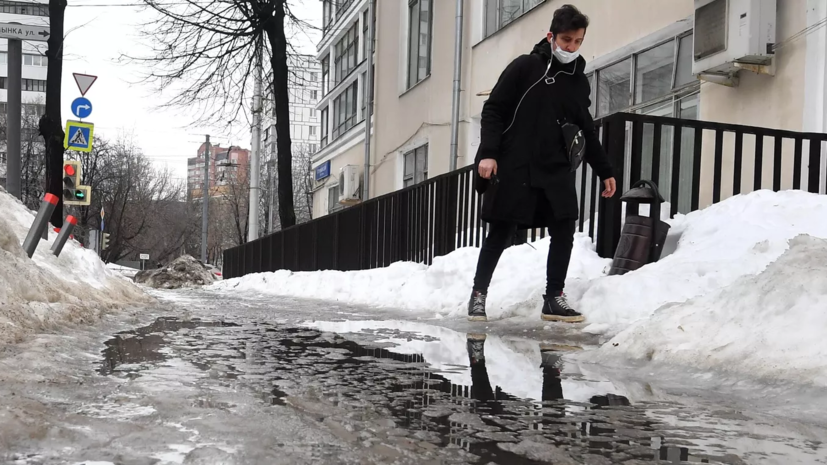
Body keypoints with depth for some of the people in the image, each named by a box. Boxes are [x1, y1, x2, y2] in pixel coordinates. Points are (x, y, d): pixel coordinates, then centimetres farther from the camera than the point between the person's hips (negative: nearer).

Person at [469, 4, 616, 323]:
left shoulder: (579, 82, 12)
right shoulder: (525, 67, -2)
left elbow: (586, 133, 19)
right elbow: (493, 110, -4)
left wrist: (604, 171, 18)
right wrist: (488, 152, -15)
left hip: (557, 171, 5)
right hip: (514, 168, -4)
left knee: (564, 231, -3)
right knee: (501, 234, 0)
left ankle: (553, 298, 8)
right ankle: (479, 293, 13)